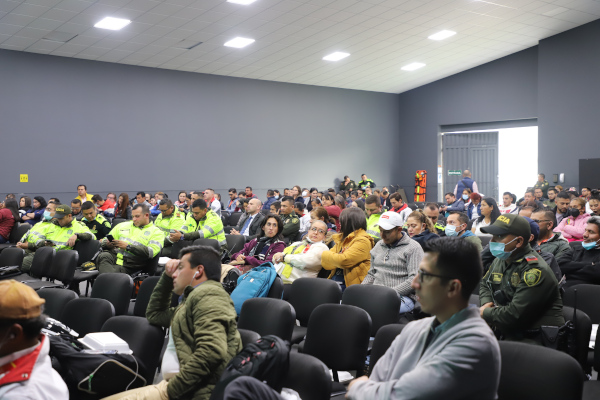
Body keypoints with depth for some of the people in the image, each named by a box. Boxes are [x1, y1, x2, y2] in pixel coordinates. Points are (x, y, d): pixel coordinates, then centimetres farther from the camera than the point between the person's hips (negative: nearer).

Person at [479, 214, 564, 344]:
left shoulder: (535, 270, -19)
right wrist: (486, 304, 4)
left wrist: (485, 313, -8)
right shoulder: (499, 261, 9)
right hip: (505, 334, 8)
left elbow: (514, 316, -22)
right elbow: (484, 285, 26)